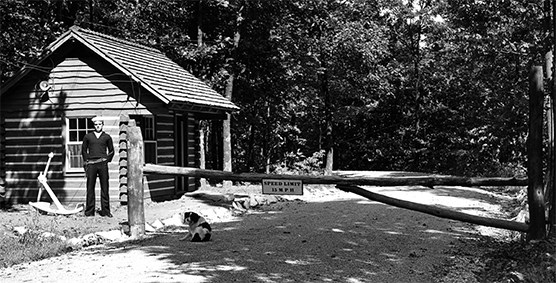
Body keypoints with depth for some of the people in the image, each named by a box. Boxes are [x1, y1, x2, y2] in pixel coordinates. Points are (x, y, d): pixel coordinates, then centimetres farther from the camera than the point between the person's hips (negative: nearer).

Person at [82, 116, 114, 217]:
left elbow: (111, 151, 17)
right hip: (91, 164, 0)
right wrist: (86, 161, 10)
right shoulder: (88, 137, 11)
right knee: (90, 188, -1)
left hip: (103, 164, 0)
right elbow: (83, 150, 17)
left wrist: (107, 159, 8)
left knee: (104, 188, -1)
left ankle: (105, 211, 4)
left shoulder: (107, 137, 10)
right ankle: (89, 211, 4)